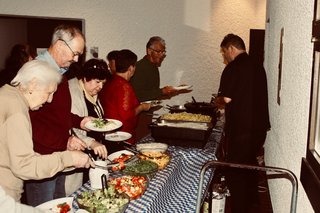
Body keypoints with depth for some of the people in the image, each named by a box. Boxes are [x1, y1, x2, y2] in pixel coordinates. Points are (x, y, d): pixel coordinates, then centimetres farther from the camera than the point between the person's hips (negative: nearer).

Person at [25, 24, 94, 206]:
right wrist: (64, 142, -24)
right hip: (41, 158, -9)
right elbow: (30, 122, -25)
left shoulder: (61, 72, 13)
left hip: (60, 156, 9)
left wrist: (79, 122, 9)